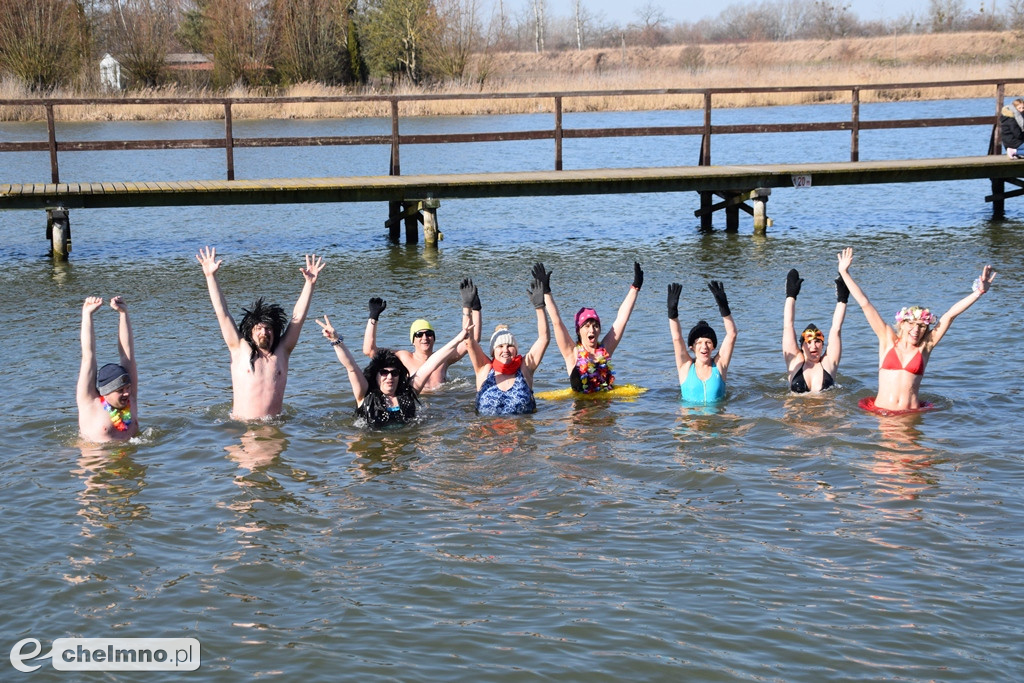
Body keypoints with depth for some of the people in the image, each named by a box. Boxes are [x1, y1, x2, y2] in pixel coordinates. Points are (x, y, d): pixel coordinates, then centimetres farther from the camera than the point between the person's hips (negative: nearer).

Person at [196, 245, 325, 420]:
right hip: (241, 426, -1)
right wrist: (211, 276, 2)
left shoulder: (282, 351, 10)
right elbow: (222, 313, 5)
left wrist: (310, 283, 7)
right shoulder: (240, 350, 6)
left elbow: (298, 317, 10)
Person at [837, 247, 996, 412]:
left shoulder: (925, 346, 8)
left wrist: (979, 292, 3)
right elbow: (865, 304, 7)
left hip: (911, 414, -1)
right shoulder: (888, 340, 7)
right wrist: (844, 272, 8)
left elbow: (950, 314, 5)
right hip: (880, 410, 1)